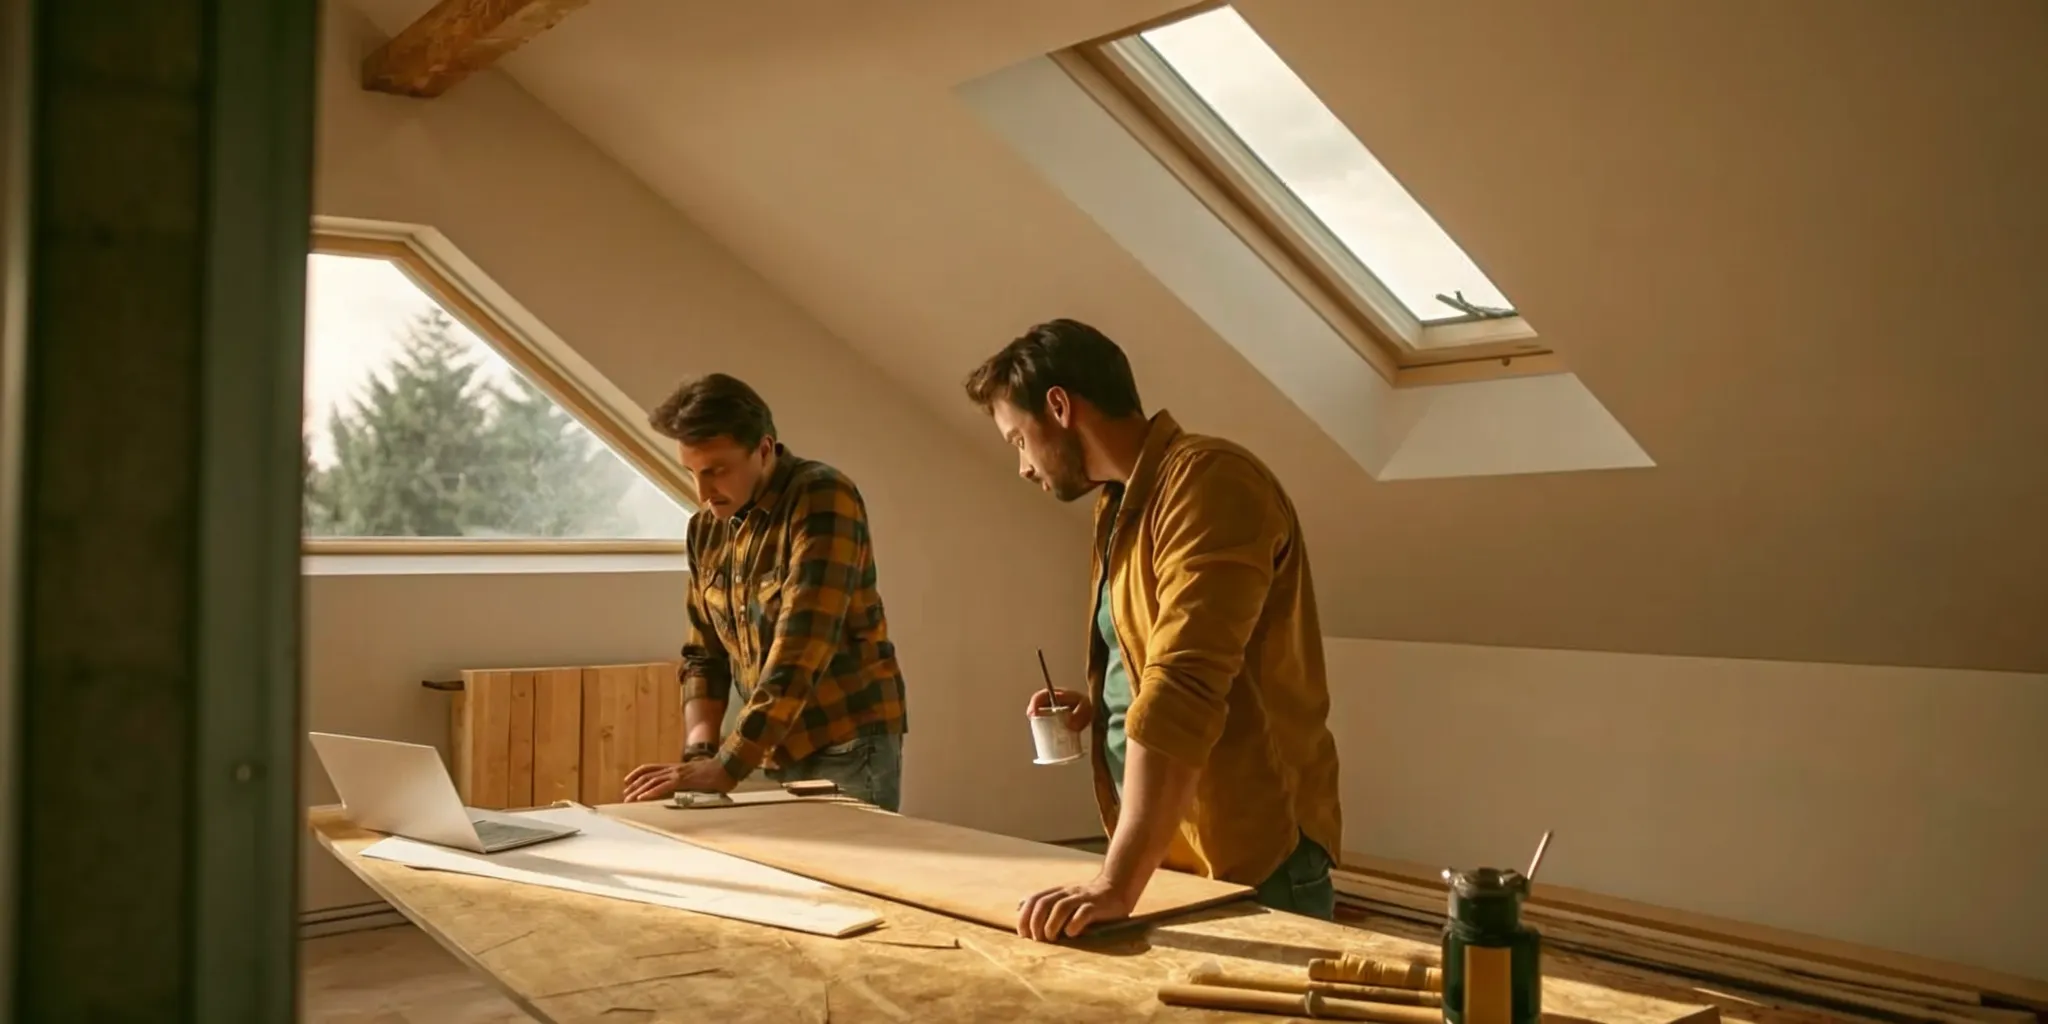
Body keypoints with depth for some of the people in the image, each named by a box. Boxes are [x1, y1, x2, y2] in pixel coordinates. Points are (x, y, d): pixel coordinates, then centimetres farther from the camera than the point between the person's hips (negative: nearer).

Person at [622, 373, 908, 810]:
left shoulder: (823, 500, -18)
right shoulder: (706, 528, 3)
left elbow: (800, 652, -26)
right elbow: (704, 654, 9)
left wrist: (725, 767, -28)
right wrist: (698, 752, -7)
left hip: (847, 748, -6)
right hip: (778, 754, 6)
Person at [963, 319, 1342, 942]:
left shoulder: (1208, 483, -19)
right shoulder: (1122, 505, 12)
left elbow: (1185, 688, -30)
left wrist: (1116, 885, -35)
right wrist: (1099, 705, 4)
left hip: (1251, 864, -8)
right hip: (1166, 852, 9)